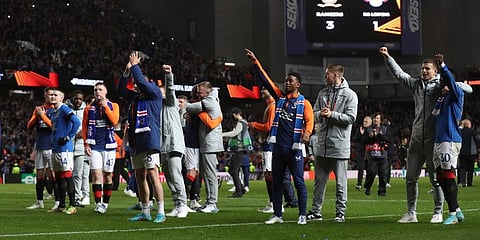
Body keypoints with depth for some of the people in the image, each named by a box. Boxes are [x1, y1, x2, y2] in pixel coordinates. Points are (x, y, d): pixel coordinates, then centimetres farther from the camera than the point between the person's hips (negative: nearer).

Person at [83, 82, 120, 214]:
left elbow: (114, 121, -11)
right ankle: (98, 204, -12)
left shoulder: (113, 106, 7)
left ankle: (106, 203, 15)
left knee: (108, 175, 4)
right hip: (94, 146, 0)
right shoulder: (89, 108, 9)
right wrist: (86, 144, 0)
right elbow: (84, 127, 8)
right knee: (96, 174, -11)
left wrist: (105, 106, -11)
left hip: (109, 145, 0)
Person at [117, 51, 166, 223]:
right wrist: (127, 71, 7)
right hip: (136, 142, 8)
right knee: (140, 177, 10)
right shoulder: (135, 96, 18)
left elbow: (142, 81, -13)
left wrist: (134, 66, -3)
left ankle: (161, 212, -14)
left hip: (150, 139, -8)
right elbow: (120, 89, 17)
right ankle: (145, 212, 17)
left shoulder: (154, 93, -1)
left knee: (152, 174, -13)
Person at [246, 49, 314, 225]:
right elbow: (265, 79, 8)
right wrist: (255, 62, 2)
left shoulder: (304, 102, 0)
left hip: (295, 147, -5)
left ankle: (302, 215, 2)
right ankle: (277, 215, 14)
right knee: (277, 182, 8)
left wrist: (307, 132, -32)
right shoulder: (280, 97, 11)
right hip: (278, 146, 5)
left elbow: (309, 120, -12)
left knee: (299, 182, -2)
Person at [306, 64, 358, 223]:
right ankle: (316, 211, 15)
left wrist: (332, 114, -16)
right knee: (319, 180, 9)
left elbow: (351, 118, -10)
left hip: (340, 145, -5)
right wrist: (321, 114, -7)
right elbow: (314, 114, 16)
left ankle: (340, 212, 7)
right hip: (322, 144, 5)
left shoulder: (350, 95, -3)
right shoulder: (323, 93, 14)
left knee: (340, 182, 0)